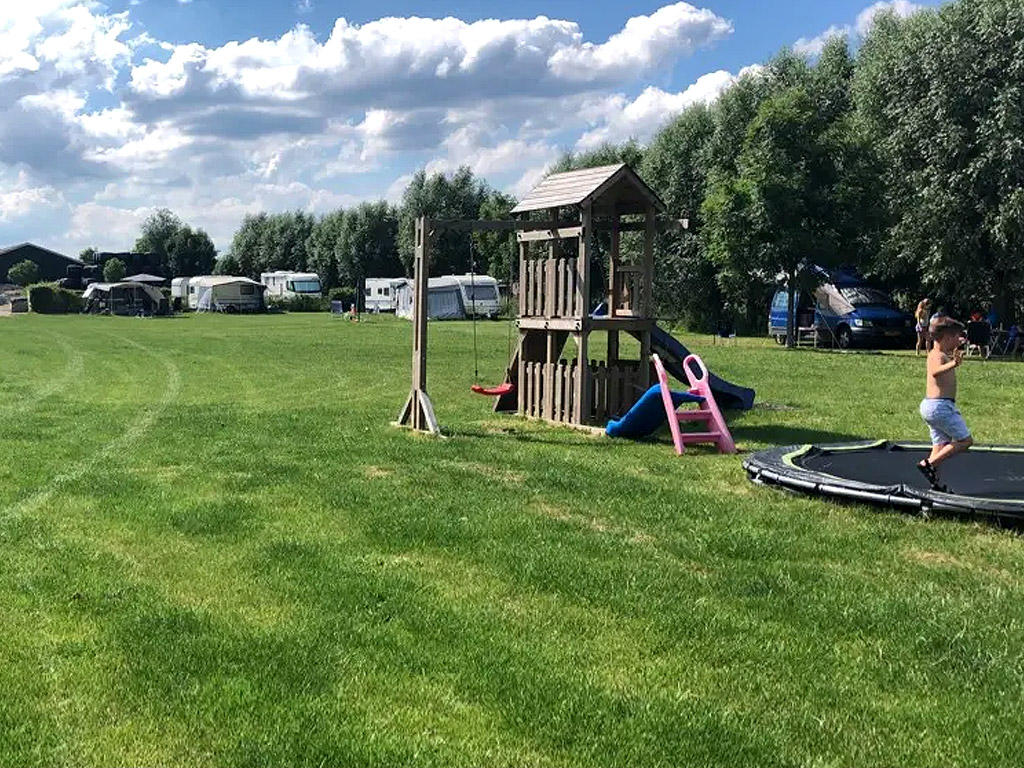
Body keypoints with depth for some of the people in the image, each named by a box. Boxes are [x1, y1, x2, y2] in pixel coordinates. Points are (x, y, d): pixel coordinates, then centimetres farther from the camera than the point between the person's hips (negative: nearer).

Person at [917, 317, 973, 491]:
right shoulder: (938, 355, -15)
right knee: (965, 441, -5)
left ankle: (935, 484, 9)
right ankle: (928, 464, -11)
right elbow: (935, 372, -40)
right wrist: (953, 364, -56)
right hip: (940, 405, -10)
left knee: (941, 446, 11)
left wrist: (955, 349, 56)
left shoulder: (939, 353, 15)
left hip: (930, 405, 10)